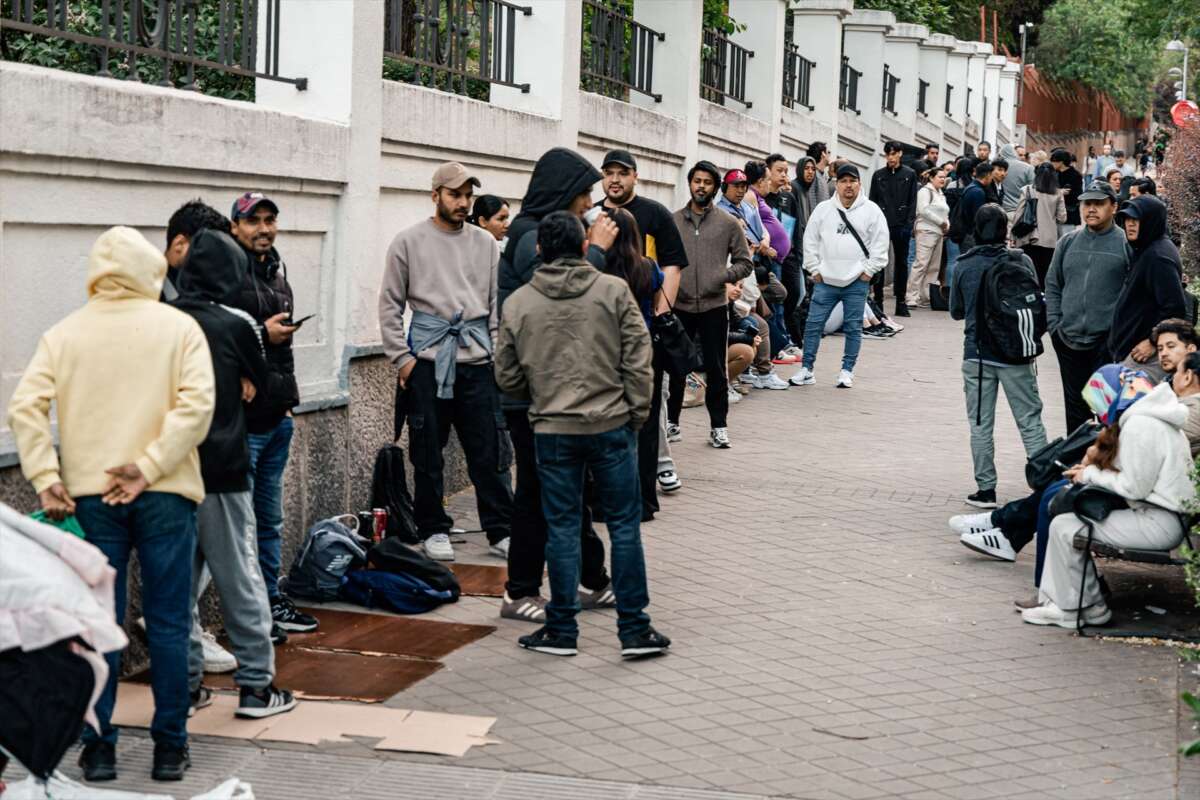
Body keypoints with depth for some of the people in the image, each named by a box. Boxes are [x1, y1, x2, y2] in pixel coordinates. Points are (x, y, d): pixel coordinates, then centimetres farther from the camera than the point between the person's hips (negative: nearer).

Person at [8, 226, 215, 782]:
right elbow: (197, 404, -12)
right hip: (165, 495, -1)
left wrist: (45, 478, -6)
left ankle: (98, 747, 12)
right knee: (168, 623, 5)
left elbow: (24, 409, -5)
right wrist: (149, 467, -13)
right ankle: (169, 747, 10)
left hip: (89, 495, 2)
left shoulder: (63, 334, 5)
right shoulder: (179, 328, 1)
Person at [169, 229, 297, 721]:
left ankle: (186, 684, 16)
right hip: (221, 471, -3)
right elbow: (259, 386, 6)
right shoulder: (236, 325, -9)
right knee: (240, 579, 4)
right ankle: (257, 685, 8)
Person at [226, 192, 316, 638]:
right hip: (242, 417, -9)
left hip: (277, 417, 9)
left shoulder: (275, 270, 17)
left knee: (270, 518, 17)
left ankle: (271, 599, 26)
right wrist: (262, 334, -20)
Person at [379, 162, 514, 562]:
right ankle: (433, 529, 15)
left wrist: (499, 352, 3)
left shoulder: (486, 243, 11)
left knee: (489, 452, 1)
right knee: (428, 451, 4)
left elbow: (497, 303, 12)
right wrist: (401, 357, -3)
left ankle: (500, 530, 8)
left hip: (477, 359, 2)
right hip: (428, 360, -2)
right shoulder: (409, 241, 3)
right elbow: (390, 304, 4)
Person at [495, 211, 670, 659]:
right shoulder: (614, 290, -3)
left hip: (552, 431, 1)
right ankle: (634, 629, 9)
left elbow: (507, 377, 7)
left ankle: (562, 630, 13)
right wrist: (637, 415, 5)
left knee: (562, 527, 8)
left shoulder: (517, 303, 1)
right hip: (611, 425, -1)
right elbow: (638, 361, -5)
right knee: (624, 525, 6)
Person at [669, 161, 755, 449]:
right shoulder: (672, 221, 6)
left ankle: (718, 426, 12)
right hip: (680, 305, 1)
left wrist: (722, 277, -9)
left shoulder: (728, 223, 3)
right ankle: (671, 420, 21)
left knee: (716, 368, 3)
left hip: (714, 306, -1)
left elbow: (745, 263, 6)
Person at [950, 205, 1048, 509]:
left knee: (980, 425, 8)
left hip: (977, 354, 1)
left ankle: (986, 489, 8)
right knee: (1030, 422, 7)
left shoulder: (963, 266, -3)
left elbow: (956, 311, 8)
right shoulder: (1021, 262, -6)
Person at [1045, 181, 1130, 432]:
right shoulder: (1068, 242, 10)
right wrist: (1055, 325, 4)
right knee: (1075, 404, 14)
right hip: (1069, 341, 4)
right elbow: (1053, 286, 15)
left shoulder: (1125, 243, -3)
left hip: (1108, 343, -4)